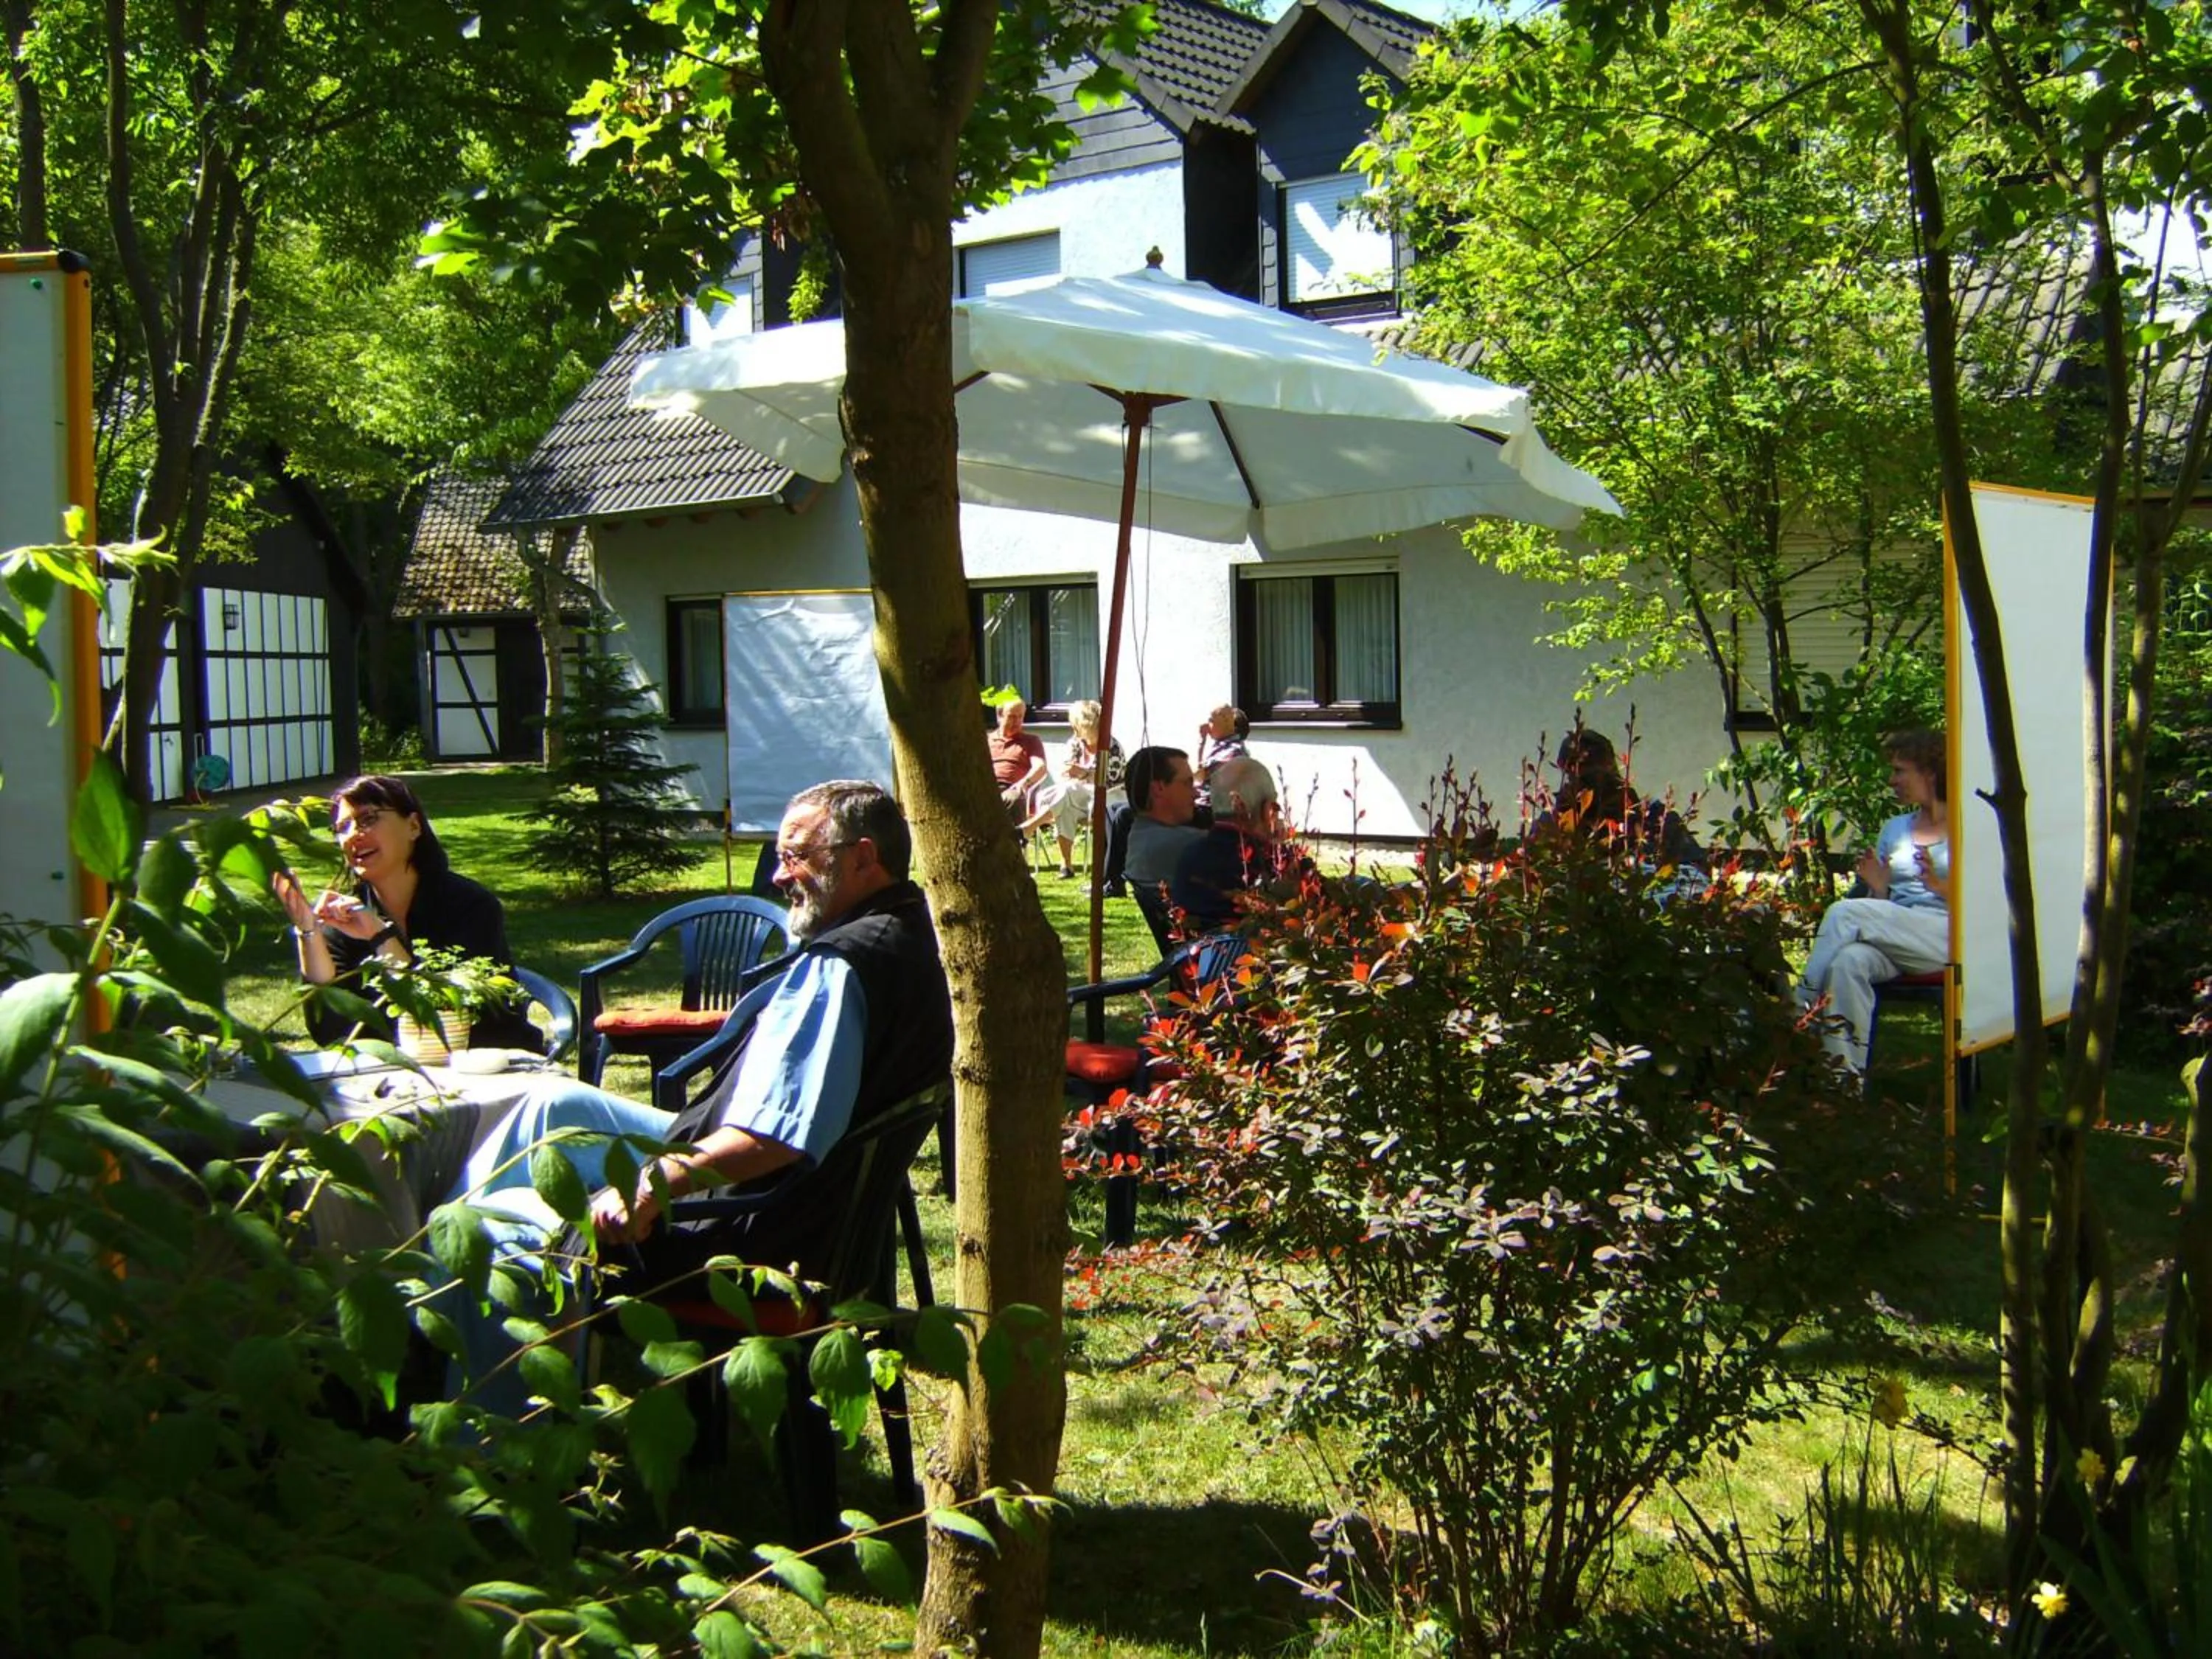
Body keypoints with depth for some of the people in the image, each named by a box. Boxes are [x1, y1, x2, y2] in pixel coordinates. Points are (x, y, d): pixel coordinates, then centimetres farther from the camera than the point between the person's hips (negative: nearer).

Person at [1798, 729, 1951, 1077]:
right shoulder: (1895, 829, 25)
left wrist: (1940, 886, -16)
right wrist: (1879, 888, 0)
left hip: (1946, 936, -5)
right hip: (1893, 937, 5)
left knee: (1846, 912, -27)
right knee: (1848, 961, -32)